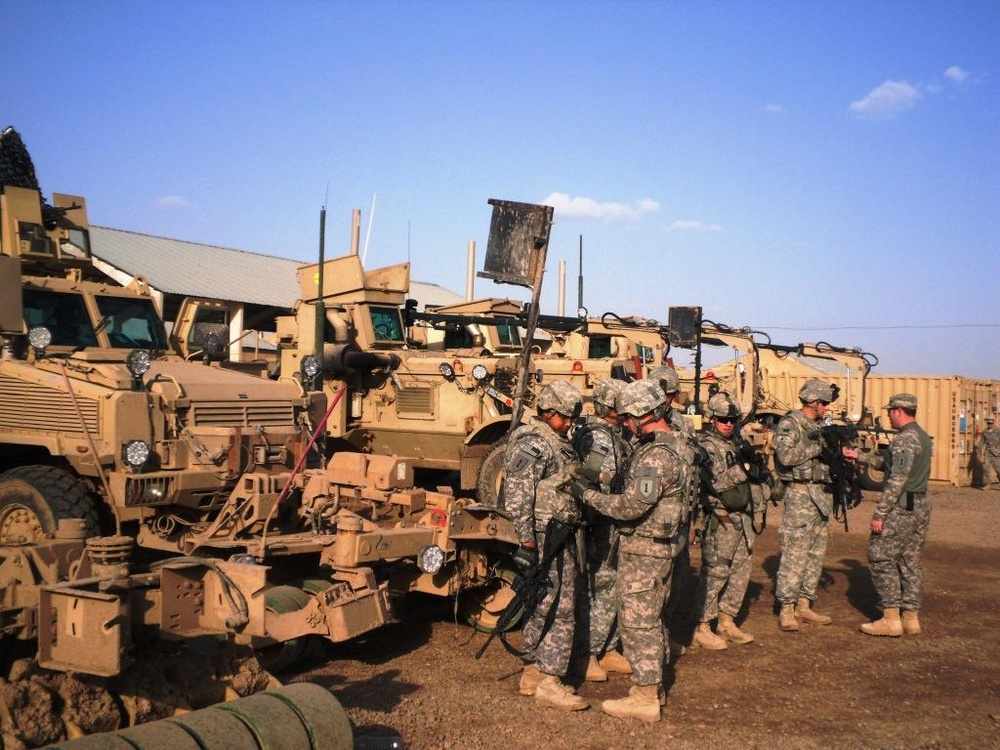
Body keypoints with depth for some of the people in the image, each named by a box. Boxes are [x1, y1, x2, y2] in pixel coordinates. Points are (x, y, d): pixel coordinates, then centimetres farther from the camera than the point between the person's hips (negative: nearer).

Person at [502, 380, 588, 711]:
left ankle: (533, 672, 24)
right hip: (545, 538, -10)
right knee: (559, 609, -8)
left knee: (541, 607, 15)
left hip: (560, 536, 10)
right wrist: (527, 542, -23)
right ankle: (549, 683, -2)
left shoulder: (556, 442, 16)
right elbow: (517, 497, -21)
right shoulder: (532, 443, -15)